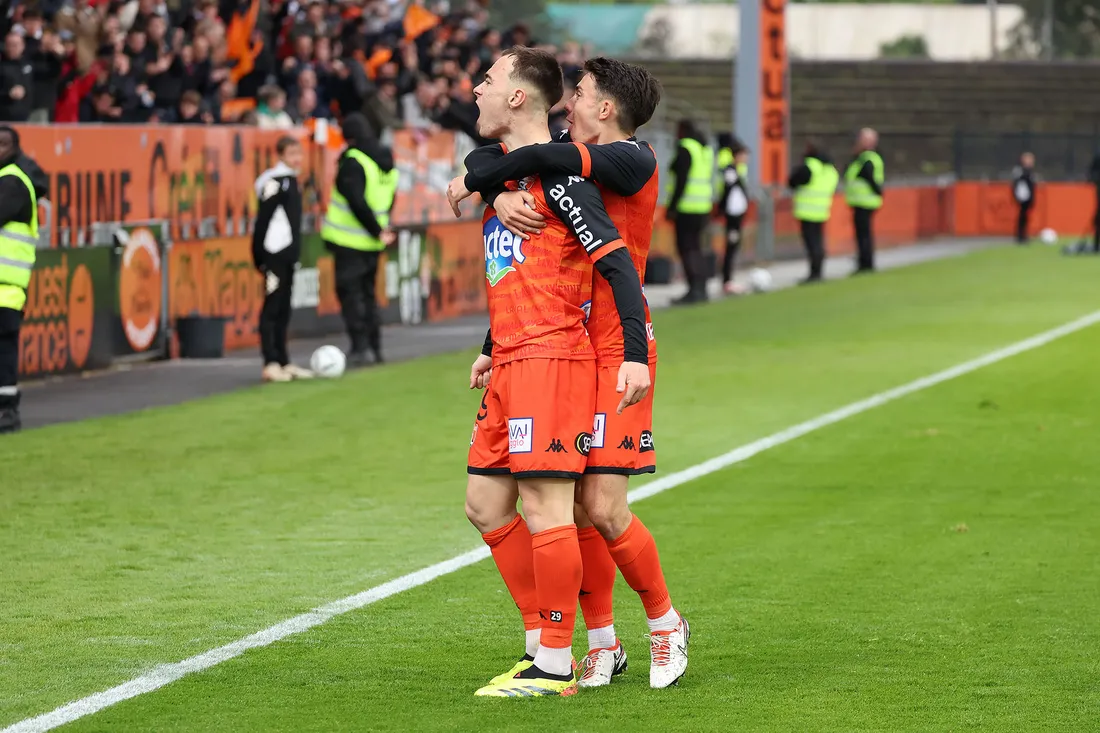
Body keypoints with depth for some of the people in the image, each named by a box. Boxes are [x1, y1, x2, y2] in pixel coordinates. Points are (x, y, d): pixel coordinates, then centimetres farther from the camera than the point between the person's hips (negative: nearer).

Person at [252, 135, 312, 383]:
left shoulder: (291, 181, 16)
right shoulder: (276, 181, -12)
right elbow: (263, 219, -15)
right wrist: (260, 257, -17)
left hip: (287, 256, 9)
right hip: (274, 256, -9)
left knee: (283, 310, 12)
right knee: (272, 308, -9)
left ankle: (283, 363, 16)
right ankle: (270, 364, -10)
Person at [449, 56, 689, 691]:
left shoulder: (633, 160, -10)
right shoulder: (576, 164, 15)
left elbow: (541, 157, -24)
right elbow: (514, 168, 7)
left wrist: (473, 182, -11)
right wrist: (499, 196, -17)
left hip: (615, 351, -7)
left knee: (604, 509, -10)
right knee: (579, 508, 4)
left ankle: (666, 624, 10)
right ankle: (603, 643, 14)